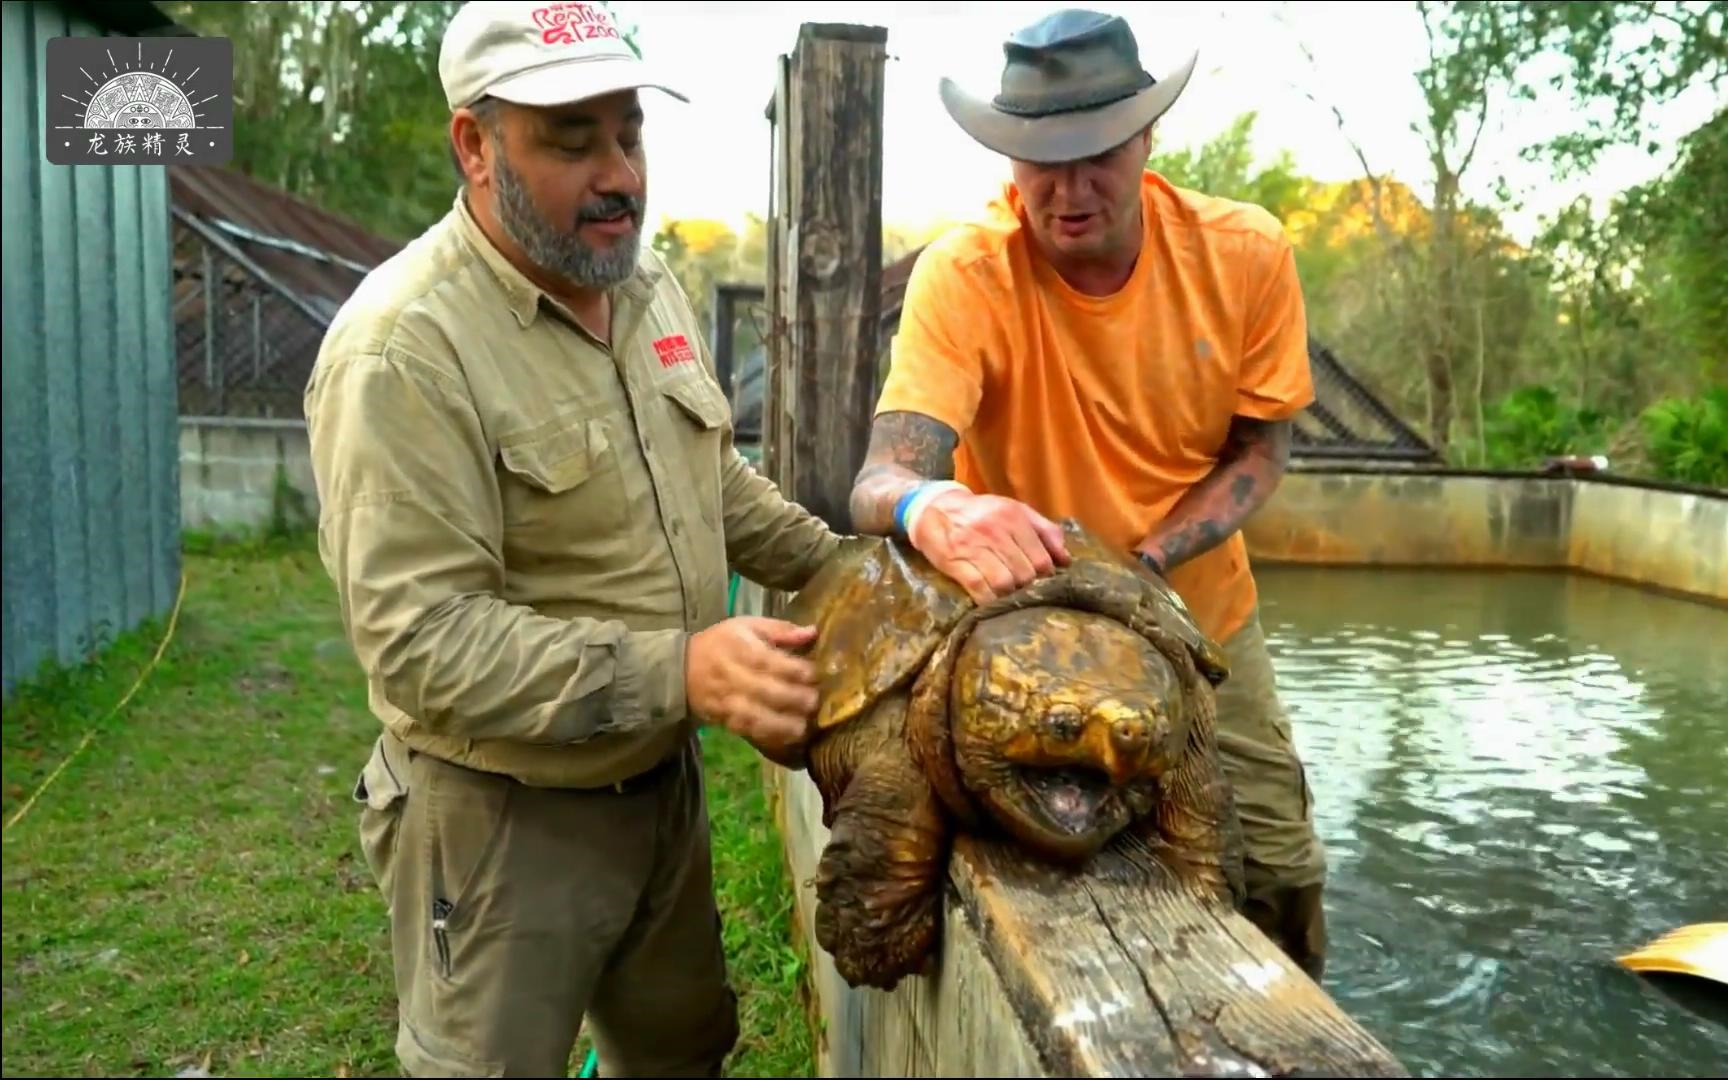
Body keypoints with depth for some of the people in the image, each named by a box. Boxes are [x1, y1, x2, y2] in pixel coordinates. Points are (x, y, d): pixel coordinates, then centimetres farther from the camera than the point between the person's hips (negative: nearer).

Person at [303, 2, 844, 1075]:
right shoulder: (405, 349, -24)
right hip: (502, 816, -7)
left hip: (665, 777, 7)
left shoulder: (648, 282, 3)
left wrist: (834, 564, 6)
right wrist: (677, 670, -34)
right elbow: (419, 641, -27)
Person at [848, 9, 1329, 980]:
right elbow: (879, 484, -33)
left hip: (1204, 619, 3)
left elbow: (1259, 453, -7)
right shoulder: (965, 274, -25)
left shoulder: (1245, 253, -16)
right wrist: (930, 509, -58)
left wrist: (1139, 566, -24)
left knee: (1282, 879, 12)